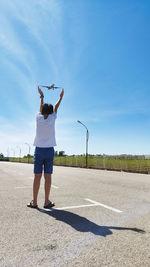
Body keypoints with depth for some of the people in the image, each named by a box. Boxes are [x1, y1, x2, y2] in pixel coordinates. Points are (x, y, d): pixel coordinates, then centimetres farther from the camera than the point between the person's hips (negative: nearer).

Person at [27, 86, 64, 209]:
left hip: (39, 150, 1)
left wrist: (41, 96, 35)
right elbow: (56, 108, 17)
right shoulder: (52, 119, 0)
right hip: (49, 150, 0)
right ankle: (47, 201, 5)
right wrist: (61, 97, 33)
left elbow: (41, 108, 20)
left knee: (37, 176, 0)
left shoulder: (38, 118, 1)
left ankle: (34, 202, 6)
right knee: (48, 176, 1)